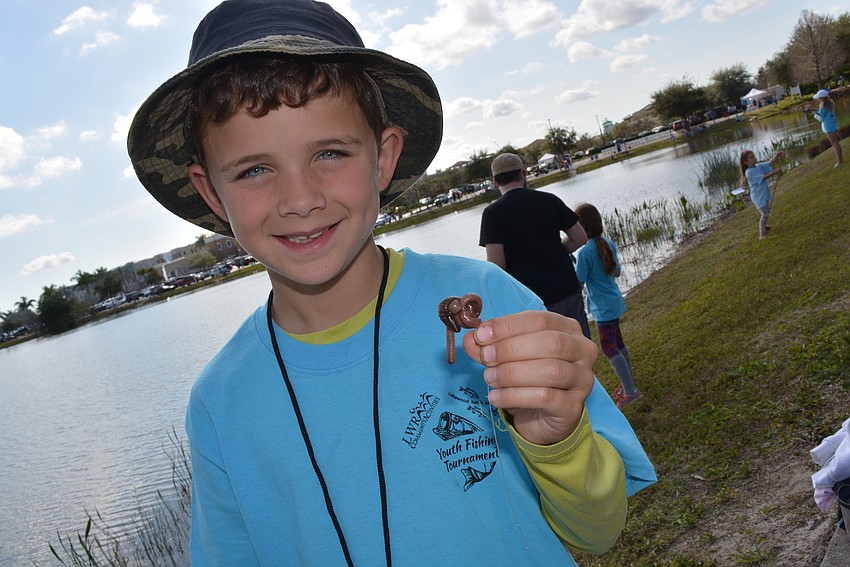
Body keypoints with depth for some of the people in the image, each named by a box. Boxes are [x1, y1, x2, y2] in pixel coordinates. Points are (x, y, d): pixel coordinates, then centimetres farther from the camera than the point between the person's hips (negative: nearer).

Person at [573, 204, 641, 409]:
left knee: (609, 348, -2)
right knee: (617, 342, 21)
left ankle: (630, 391, -1)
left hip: (603, 307, -8)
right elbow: (617, 272, 10)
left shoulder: (584, 253, -23)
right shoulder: (609, 244, 0)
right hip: (614, 301, 8)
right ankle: (629, 380, 34)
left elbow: (579, 281, -15)